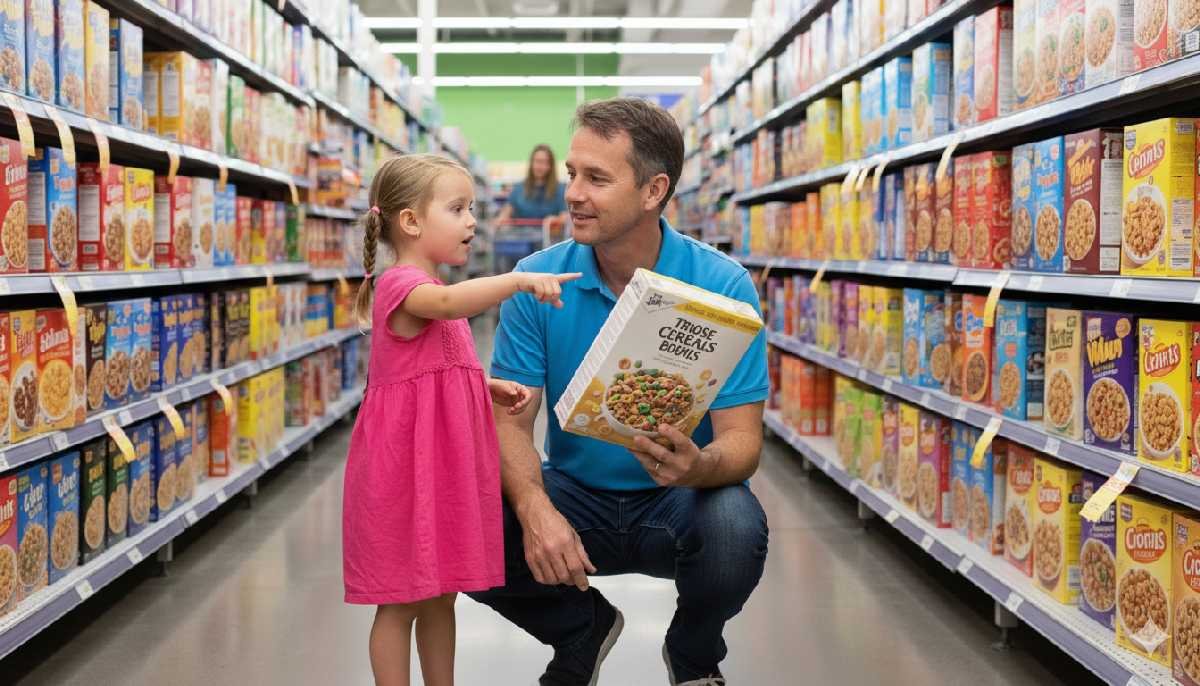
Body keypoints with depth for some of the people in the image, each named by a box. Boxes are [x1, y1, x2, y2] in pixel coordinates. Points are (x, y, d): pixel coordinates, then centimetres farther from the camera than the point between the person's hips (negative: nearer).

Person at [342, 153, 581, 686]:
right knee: (400, 603, 0)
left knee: (441, 598, 16)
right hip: (404, 467, -10)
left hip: (445, 466, 10)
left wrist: (491, 388, 10)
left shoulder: (434, 291, 17)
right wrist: (517, 280, -46)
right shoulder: (401, 284, -15)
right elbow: (449, 304, -39)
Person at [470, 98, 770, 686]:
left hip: (678, 501, -1)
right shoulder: (537, 279, -9)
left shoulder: (722, 285, -15)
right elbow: (511, 419, -11)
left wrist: (699, 467, -42)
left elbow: (742, 439, -17)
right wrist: (534, 508, -32)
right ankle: (582, 629, 10)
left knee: (736, 528, -35)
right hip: (575, 495, 2)